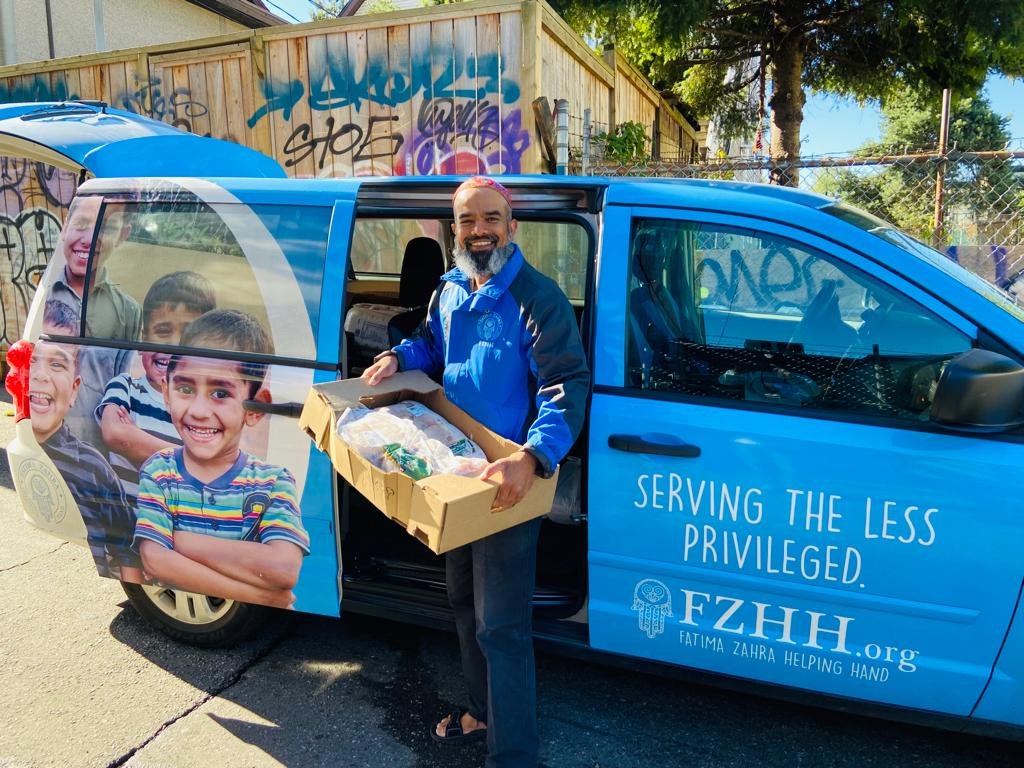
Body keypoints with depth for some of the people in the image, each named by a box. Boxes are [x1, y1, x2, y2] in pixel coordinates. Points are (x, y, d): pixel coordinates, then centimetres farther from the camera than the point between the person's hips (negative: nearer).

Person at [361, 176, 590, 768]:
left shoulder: (538, 298, -17)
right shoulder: (449, 292, 7)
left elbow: (568, 386, -24)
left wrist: (532, 458, -39)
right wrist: (399, 357, 4)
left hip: (509, 483, -8)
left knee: (499, 626, -3)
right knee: (464, 601, 23)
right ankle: (484, 710, 45)